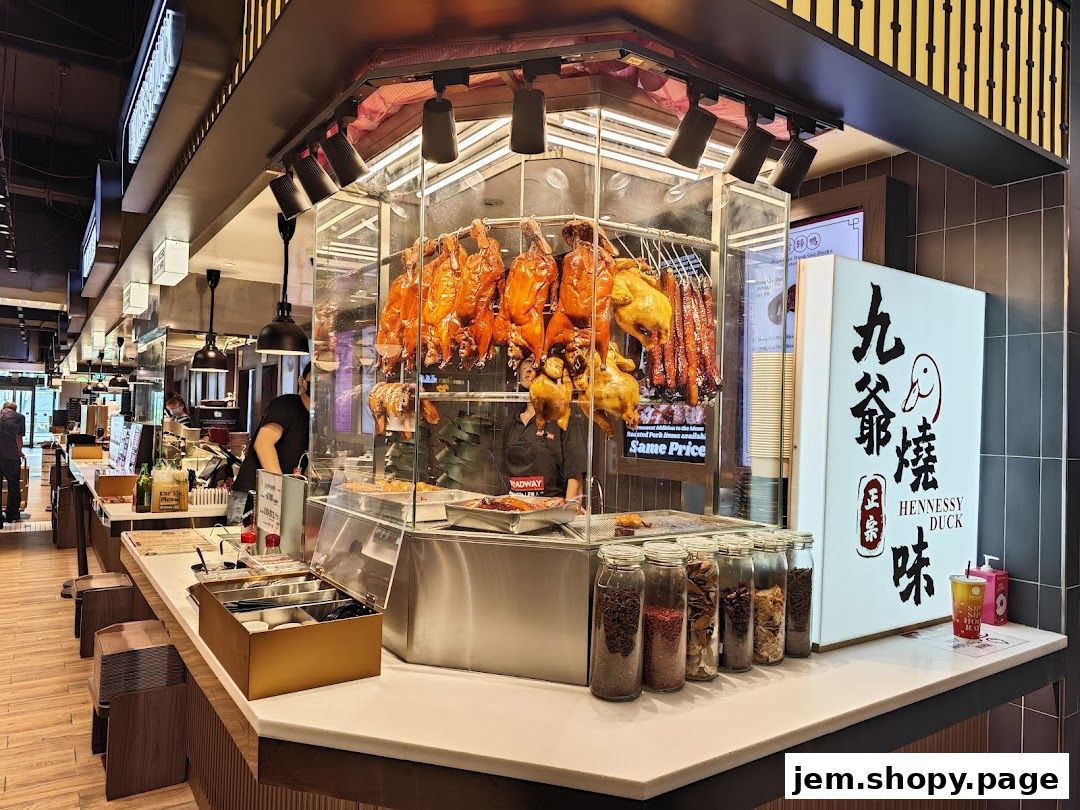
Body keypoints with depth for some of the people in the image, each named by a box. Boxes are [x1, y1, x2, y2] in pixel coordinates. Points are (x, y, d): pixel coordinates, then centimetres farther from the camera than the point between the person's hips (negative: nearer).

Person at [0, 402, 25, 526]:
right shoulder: (19, 417, 9)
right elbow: (19, 438, 12)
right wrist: (19, 452, 31)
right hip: (10, 456, -3)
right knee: (14, 486, 15)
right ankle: (12, 515, 28)